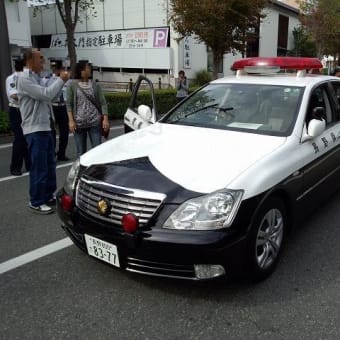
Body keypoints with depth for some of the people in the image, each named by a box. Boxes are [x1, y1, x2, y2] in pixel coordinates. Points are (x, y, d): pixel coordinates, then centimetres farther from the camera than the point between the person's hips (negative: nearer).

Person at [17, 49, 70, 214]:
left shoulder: (35, 77, 16)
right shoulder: (24, 78, -15)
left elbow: (45, 96, 15)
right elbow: (46, 94, -24)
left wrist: (60, 81, 5)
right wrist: (61, 80, -12)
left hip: (45, 127, 10)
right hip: (35, 130, -10)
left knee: (50, 164, 15)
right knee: (39, 167, -5)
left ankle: (49, 195, 28)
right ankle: (36, 202, 6)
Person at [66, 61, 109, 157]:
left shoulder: (95, 85, 6)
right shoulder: (72, 85, 2)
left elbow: (103, 103, 5)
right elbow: (69, 104, 1)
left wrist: (105, 118, -4)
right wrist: (71, 120, -8)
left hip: (94, 122, 1)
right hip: (79, 123, -1)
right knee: (81, 151, 6)